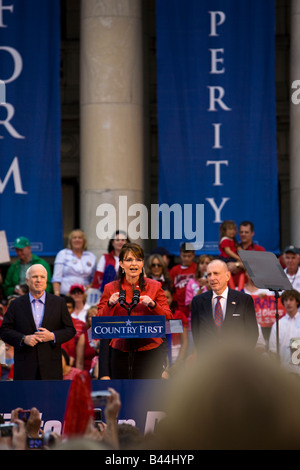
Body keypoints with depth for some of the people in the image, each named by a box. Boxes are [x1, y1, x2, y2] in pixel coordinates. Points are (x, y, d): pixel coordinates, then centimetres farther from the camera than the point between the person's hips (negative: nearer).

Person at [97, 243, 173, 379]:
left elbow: (168, 318, 3)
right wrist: (110, 304, -12)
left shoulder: (154, 286, 7)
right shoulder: (110, 288, 7)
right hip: (120, 351, 1)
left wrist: (153, 305, -13)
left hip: (149, 351, -1)